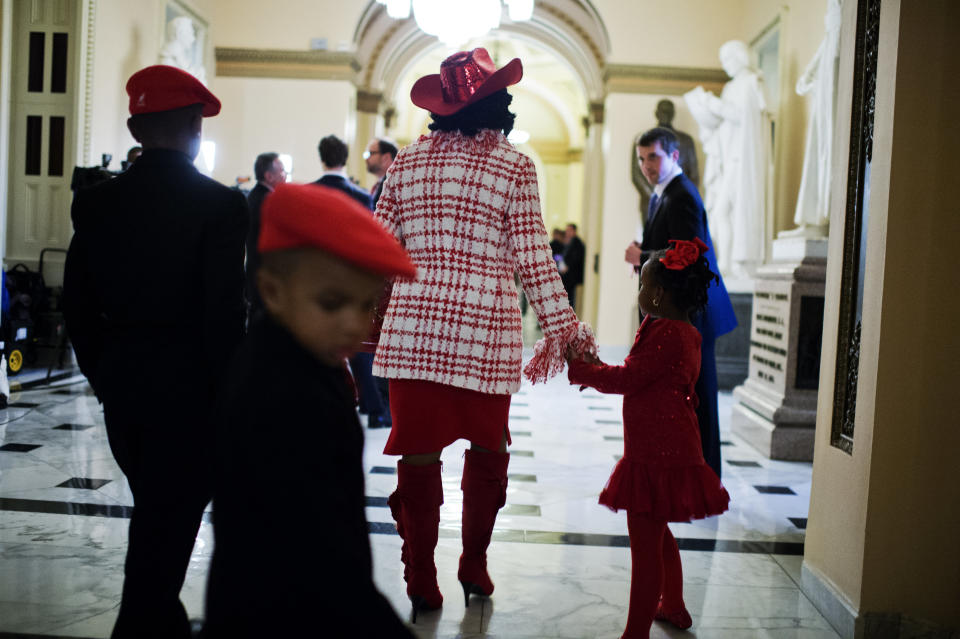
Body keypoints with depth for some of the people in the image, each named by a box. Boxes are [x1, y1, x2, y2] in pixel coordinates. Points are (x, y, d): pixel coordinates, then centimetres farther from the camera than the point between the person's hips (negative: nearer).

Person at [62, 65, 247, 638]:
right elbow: (223, 316, -17)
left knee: (156, 516, 23)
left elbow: (77, 307, 5)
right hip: (187, 390, -6)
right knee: (166, 531, 6)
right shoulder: (220, 204, -14)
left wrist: (105, 377, 16)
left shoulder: (96, 202, 1)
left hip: (120, 388, 6)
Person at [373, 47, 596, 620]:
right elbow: (532, 256, -2)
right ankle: (474, 567, 24)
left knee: (419, 451, 5)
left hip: (413, 324, 2)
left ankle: (421, 583, 12)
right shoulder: (514, 166, 0)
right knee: (487, 451, 14)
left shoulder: (408, 161, 9)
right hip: (485, 326, -2)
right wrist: (563, 326, 3)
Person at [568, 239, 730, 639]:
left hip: (658, 455, -11)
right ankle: (674, 606, 42)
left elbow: (627, 379, -18)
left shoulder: (667, 334, -20)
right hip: (665, 450, 11)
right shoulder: (680, 331, 14)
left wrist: (581, 370, -7)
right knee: (657, 535, 26)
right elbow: (639, 377, 18)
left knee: (644, 543, -6)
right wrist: (598, 369, 11)